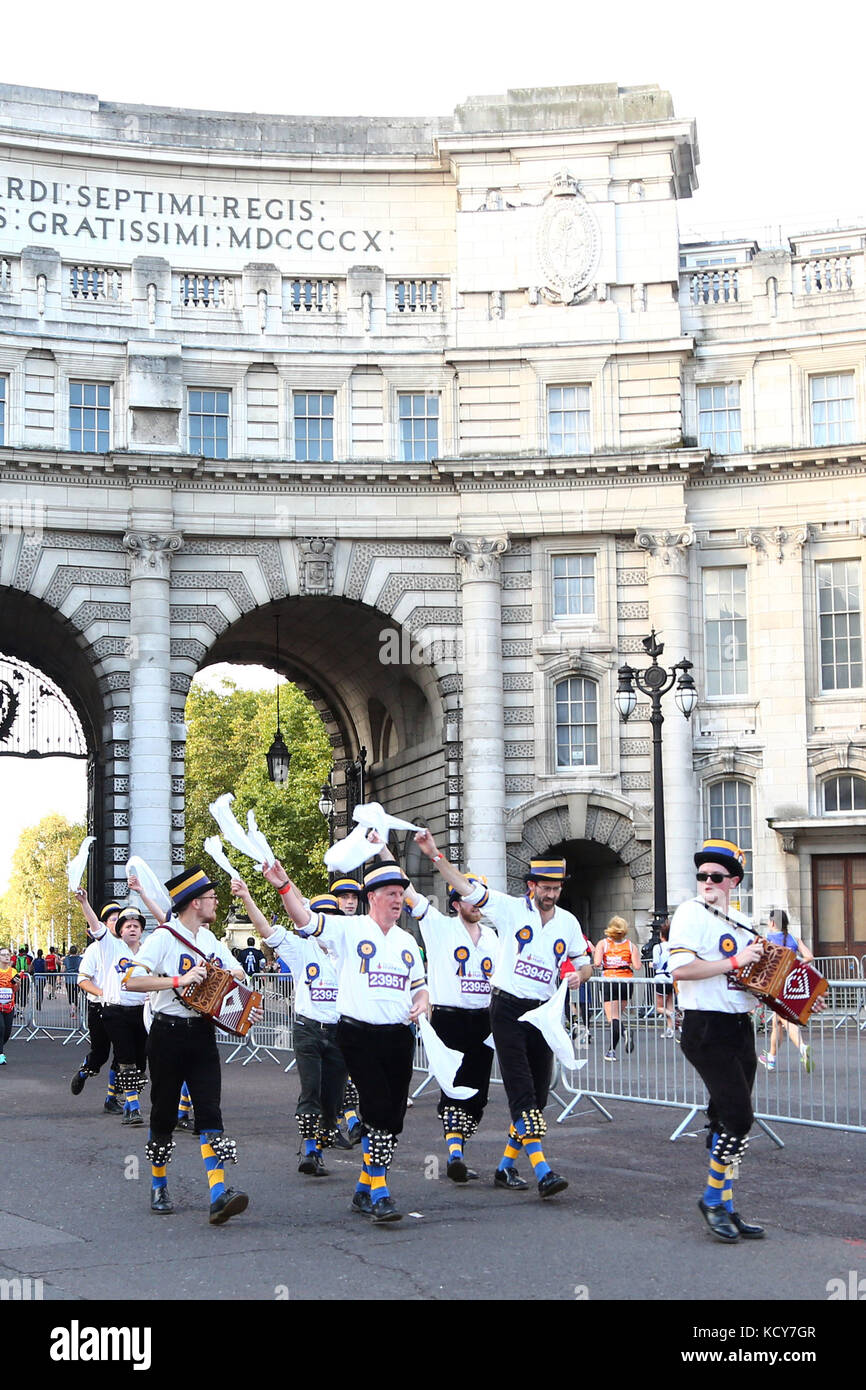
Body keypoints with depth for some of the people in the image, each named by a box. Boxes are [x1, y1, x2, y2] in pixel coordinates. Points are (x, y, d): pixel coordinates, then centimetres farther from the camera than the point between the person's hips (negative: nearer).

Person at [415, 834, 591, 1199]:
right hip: (508, 1008, -5)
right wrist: (435, 855, -21)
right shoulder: (511, 908, -3)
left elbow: (584, 964, 18)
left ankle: (506, 1166, 17)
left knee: (538, 1093, 5)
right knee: (522, 1091, -12)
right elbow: (466, 888, -9)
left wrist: (579, 974, -6)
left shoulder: (568, 922, 10)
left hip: (543, 1012, 5)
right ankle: (542, 1170, -19)